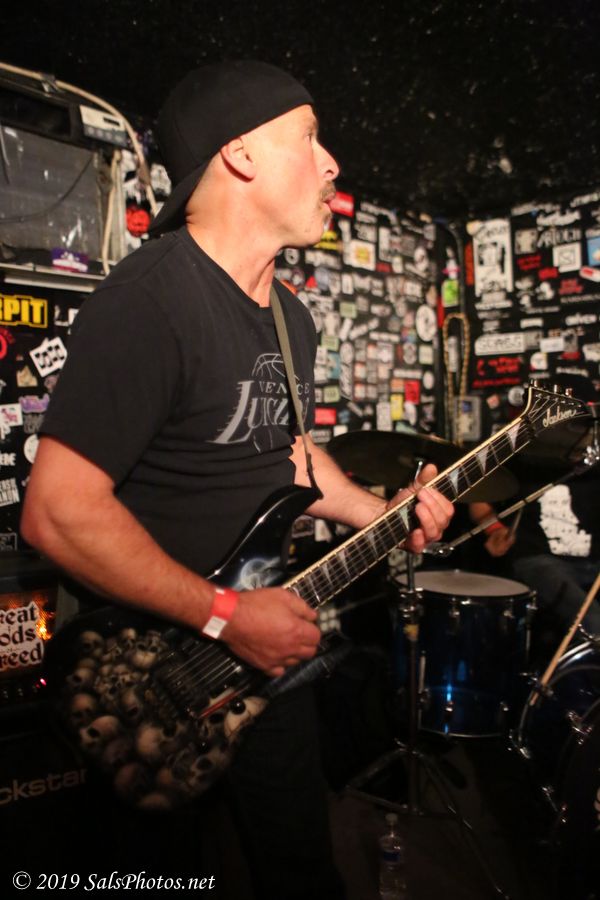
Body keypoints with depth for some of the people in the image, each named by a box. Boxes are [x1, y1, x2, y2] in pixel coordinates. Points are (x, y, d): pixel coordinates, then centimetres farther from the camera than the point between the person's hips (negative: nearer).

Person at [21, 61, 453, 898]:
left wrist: (383, 516, 4)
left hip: (267, 650, 8)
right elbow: (57, 512, -27)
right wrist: (226, 615, -24)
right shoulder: (151, 297, -24)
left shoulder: (291, 317, 6)